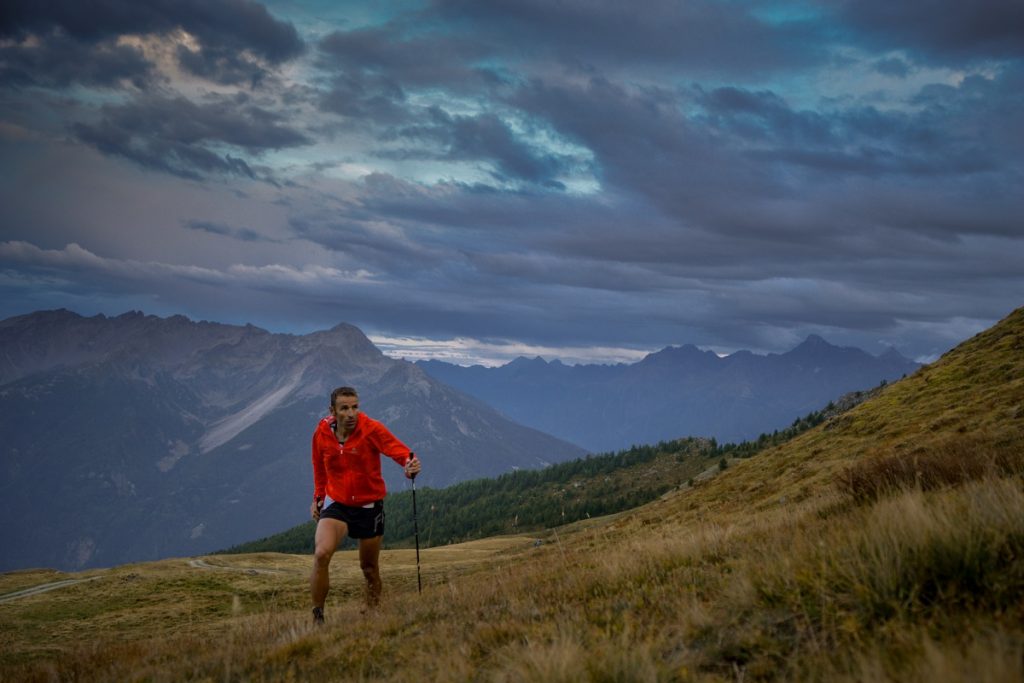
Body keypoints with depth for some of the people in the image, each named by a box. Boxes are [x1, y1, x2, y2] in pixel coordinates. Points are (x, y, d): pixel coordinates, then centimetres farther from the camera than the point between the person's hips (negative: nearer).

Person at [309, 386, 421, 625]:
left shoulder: (371, 429, -15)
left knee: (369, 567, 9)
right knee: (321, 554, -23)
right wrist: (318, 497, 13)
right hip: (336, 504, 1)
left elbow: (397, 449, -29)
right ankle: (317, 617, -15)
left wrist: (410, 464, -50)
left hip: (369, 506, -1)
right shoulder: (321, 434, -5)